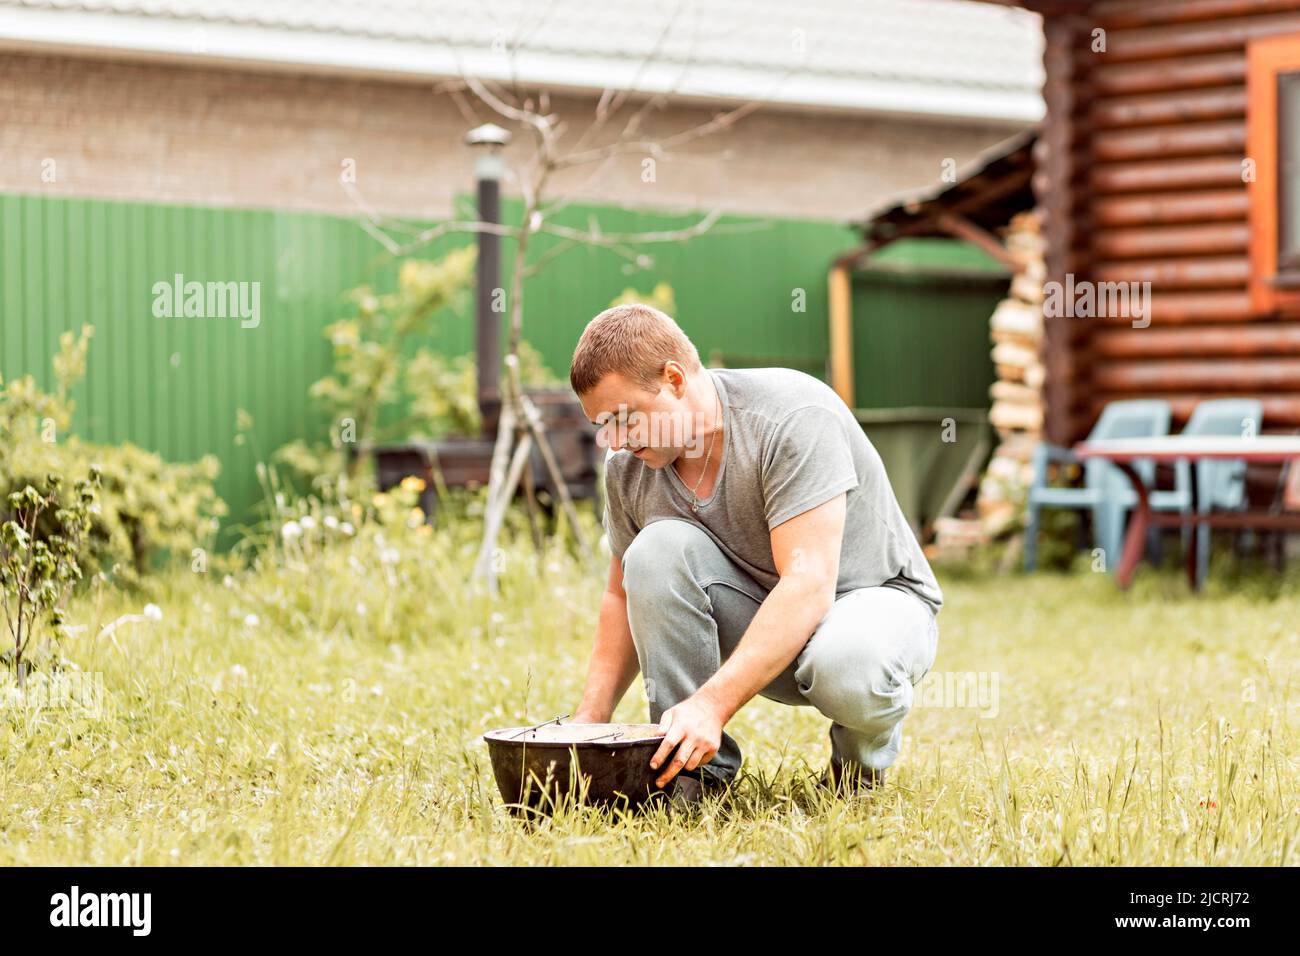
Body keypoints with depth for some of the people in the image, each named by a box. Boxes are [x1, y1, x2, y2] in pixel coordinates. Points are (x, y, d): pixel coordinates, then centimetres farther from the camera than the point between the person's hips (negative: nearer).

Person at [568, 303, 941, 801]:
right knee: (657, 549, -24)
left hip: (878, 598, -5)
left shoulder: (795, 418, -27)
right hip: (757, 614, 5)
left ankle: (863, 758, -3)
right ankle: (698, 763, -13)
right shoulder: (629, 465, -8)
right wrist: (588, 721, -7)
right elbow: (625, 594, 7)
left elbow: (809, 583, -34)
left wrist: (712, 703, -43)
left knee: (846, 666, -40)